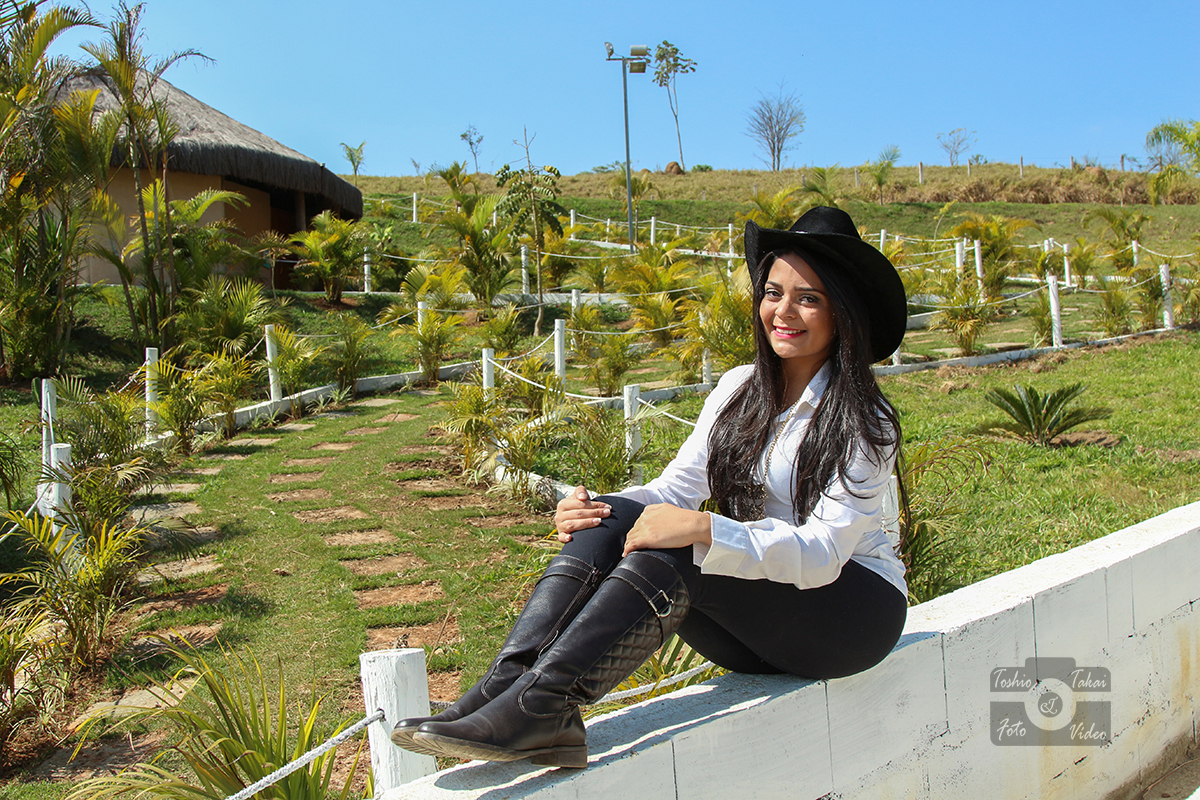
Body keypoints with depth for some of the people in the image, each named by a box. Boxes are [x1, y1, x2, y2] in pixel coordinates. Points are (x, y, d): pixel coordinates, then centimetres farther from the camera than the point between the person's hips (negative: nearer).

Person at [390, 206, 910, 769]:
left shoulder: (863, 421, -13)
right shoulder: (739, 389, 6)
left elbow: (823, 554, -23)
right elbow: (677, 487, 1)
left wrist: (703, 531, -36)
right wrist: (593, 508, -20)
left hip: (855, 606, -5)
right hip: (757, 620, 5)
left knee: (671, 552, -33)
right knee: (616, 519, -21)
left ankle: (541, 706, -38)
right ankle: (507, 685, -34)